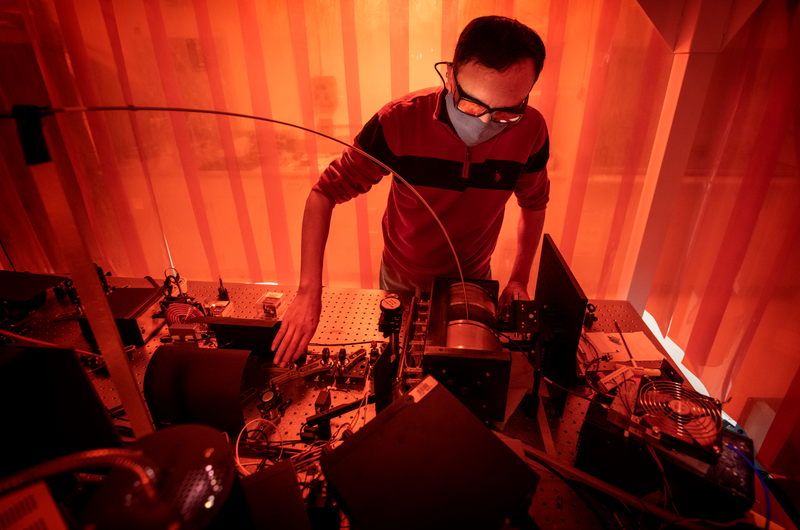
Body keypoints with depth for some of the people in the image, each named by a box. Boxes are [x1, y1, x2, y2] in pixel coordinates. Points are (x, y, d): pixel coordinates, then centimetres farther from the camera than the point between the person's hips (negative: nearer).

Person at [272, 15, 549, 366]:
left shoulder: (531, 131, -20)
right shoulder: (400, 121, -29)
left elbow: (534, 203, -1)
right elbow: (325, 192, -24)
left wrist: (519, 278, -7)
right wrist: (309, 291, -32)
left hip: (474, 281, 2)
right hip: (402, 281, -1)